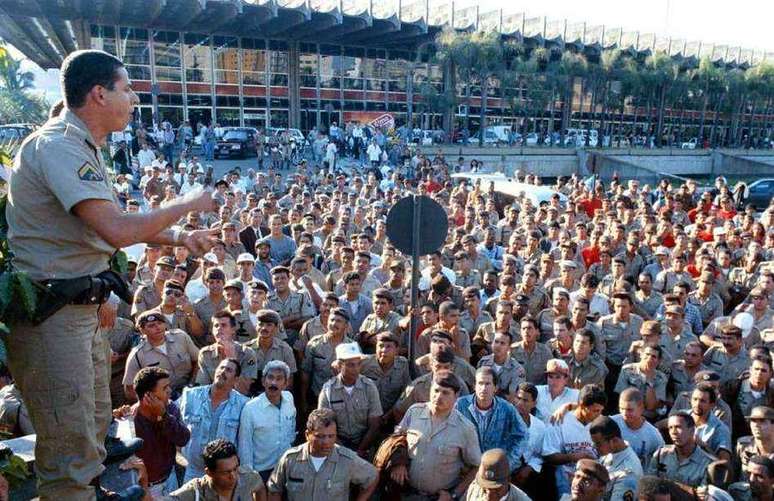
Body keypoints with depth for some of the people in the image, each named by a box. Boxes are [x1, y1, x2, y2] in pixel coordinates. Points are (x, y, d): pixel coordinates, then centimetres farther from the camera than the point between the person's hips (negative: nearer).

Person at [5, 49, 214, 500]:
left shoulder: (82, 148, 13)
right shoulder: (58, 146, -20)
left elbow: (111, 222, 23)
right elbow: (118, 231, -31)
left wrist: (181, 238, 14)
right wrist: (189, 204, -17)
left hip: (81, 307, 11)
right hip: (50, 314, -10)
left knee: (94, 428, 23)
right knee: (71, 449, -3)